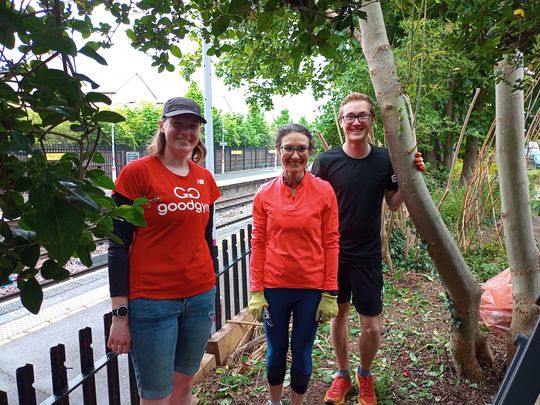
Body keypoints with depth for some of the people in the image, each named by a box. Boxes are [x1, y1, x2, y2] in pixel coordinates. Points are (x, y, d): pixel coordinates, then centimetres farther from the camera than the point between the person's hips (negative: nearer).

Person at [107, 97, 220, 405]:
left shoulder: (205, 178, 6)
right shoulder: (137, 172, -9)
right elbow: (119, 246, -9)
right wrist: (120, 315, -10)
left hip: (200, 297, 5)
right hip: (152, 302, -5)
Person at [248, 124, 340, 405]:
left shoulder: (324, 191, -7)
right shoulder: (265, 194, -4)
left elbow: (330, 243, -4)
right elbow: (258, 244, -1)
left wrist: (330, 294, -4)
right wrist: (256, 292, -3)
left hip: (311, 288, -1)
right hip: (274, 287, 1)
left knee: (302, 353, 15)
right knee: (276, 352, 17)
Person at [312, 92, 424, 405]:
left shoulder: (385, 159, -4)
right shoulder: (326, 161, -9)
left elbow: (393, 204, 8)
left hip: (368, 256, 1)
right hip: (333, 253, 0)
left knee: (372, 326, 3)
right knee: (339, 315, 15)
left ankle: (365, 374, 35)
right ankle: (343, 375, 39)